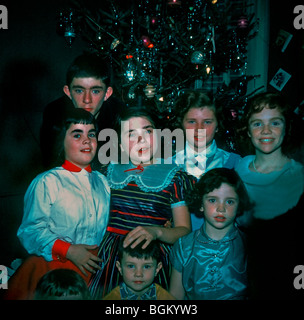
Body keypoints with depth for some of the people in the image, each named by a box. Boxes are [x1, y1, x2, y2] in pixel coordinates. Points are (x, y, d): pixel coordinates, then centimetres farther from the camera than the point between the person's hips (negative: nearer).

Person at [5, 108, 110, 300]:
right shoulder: (47, 182, -5)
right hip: (55, 270, -4)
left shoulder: (102, 181, 13)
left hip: (96, 268, 4)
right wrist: (68, 250, -18)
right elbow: (31, 230, -10)